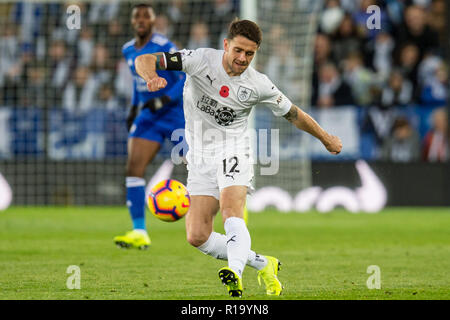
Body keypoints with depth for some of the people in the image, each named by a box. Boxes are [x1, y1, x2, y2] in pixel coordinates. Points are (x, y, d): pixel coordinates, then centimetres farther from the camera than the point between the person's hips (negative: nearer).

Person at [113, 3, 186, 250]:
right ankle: (139, 233, -12)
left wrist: (164, 100, -26)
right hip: (148, 117, 6)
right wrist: (134, 108, 17)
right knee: (133, 169, -11)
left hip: (176, 113, -6)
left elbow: (187, 79, -17)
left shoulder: (164, 47, -14)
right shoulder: (128, 50, 8)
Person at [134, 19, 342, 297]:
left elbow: (293, 114, 13)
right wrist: (152, 79, -38)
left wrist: (326, 138, 23)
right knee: (197, 236, -8)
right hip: (200, 157, 2)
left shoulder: (258, 85, -4)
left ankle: (236, 273, -53)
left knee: (231, 210, -32)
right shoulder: (201, 60, -9)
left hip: (233, 151, -2)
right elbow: (144, 61, -14)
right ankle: (263, 265, 7)